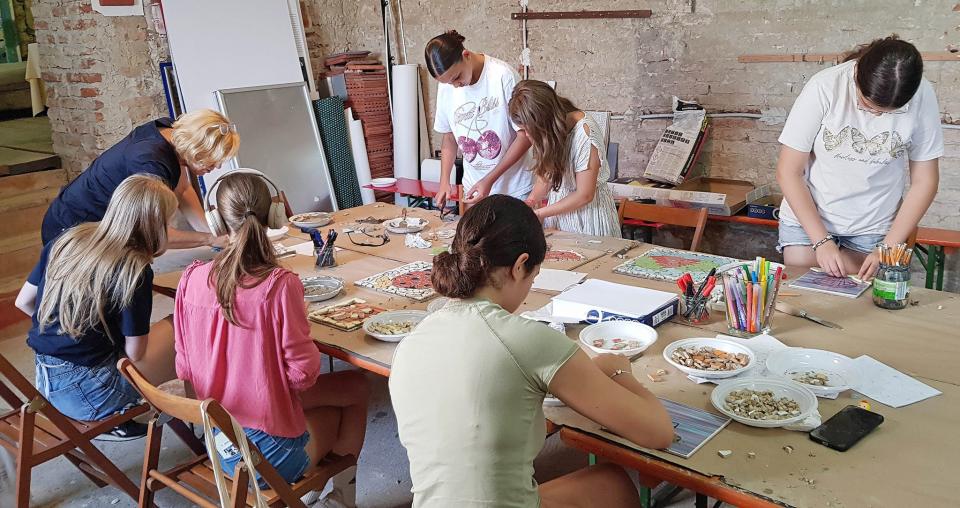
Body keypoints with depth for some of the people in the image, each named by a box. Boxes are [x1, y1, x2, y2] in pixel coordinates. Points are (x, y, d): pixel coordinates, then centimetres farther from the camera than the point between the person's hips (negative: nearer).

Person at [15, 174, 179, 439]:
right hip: (85, 394, -7)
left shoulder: (65, 240, 0)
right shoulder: (135, 269, -19)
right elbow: (135, 353, -13)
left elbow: (23, 302, 10)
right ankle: (115, 420, 7)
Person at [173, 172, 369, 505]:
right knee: (355, 386, 21)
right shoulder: (281, 285, -24)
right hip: (269, 456, -6)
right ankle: (339, 490, 32)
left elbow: (184, 370, 0)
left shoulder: (192, 279, -9)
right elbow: (303, 373, -19)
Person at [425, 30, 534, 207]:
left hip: (514, 189, -4)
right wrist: (444, 181, -1)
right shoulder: (446, 86, -1)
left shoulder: (502, 75, -17)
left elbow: (525, 136, -13)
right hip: (474, 190, 4)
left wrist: (489, 180, -15)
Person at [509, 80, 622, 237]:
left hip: (588, 209, -6)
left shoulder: (584, 133, -25)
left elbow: (584, 195, -21)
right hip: (559, 206, 6)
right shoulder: (549, 131, -5)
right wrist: (531, 200, -10)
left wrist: (539, 213, -16)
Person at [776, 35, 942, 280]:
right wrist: (821, 241, -18)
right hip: (806, 218, -1)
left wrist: (888, 249, -11)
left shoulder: (922, 97, -13)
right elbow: (788, 172, -15)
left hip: (872, 227, 1)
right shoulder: (824, 87, -20)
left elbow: (924, 181, -4)